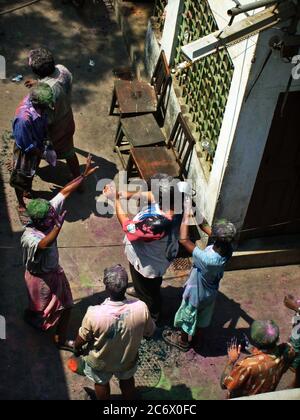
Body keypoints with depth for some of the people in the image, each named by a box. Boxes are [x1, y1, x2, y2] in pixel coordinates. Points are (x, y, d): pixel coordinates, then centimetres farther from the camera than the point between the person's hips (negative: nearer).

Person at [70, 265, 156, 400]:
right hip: (128, 359, 2)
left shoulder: (94, 314, -37)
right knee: (127, 380, 34)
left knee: (101, 383, 31)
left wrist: (77, 349, 5)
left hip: (100, 362, -1)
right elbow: (149, 333, -12)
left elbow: (82, 339, -18)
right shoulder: (141, 308, -33)